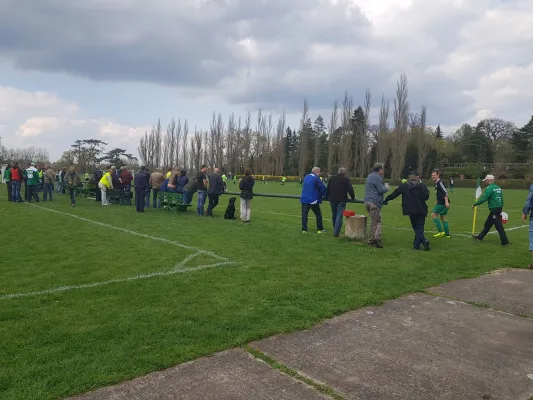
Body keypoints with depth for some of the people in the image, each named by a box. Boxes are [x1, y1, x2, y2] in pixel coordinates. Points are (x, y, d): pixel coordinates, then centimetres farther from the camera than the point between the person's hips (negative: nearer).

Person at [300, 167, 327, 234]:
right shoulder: (316, 178, -10)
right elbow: (322, 188, -11)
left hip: (304, 199, 6)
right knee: (318, 214, 8)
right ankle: (320, 229, 14)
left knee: (304, 214, 4)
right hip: (313, 200, -6)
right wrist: (326, 194, 7)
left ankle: (304, 229, 3)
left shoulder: (306, 177, 14)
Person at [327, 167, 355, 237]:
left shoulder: (332, 178, 12)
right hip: (341, 200, -4)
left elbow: (328, 189, 17)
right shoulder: (346, 179, -2)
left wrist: (329, 196, 29)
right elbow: (350, 189, -8)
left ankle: (335, 230, 25)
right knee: (339, 216, -4)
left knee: (334, 215, 17)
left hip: (332, 200, 4)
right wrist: (353, 197, 7)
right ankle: (336, 232, -11)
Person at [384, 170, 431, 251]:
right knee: (419, 227, 7)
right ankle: (416, 245, 0)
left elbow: (394, 193, 2)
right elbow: (426, 197, -5)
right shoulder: (422, 186, -4)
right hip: (421, 210, -1)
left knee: (416, 227, 11)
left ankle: (424, 241, -5)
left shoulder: (404, 186, 0)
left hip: (411, 211, 1)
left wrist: (386, 200, 11)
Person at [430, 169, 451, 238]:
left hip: (442, 203, -10)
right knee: (443, 218, 12)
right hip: (441, 203, 10)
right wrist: (438, 201, 33)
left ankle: (440, 231, -7)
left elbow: (445, 192, -22)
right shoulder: (437, 183, 18)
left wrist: (446, 202, -28)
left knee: (433, 215, -7)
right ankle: (447, 234, 16)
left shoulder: (440, 182, -13)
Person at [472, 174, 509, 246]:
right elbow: (502, 199, 16)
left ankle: (505, 242, -2)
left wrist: (474, 204, -10)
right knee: (487, 224, 18)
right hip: (499, 208, 9)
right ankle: (480, 237, 29)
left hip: (494, 209, -9)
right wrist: (501, 208, 21)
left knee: (499, 226, -5)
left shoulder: (490, 188, -14)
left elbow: (483, 199, -19)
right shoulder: (499, 188, 13)